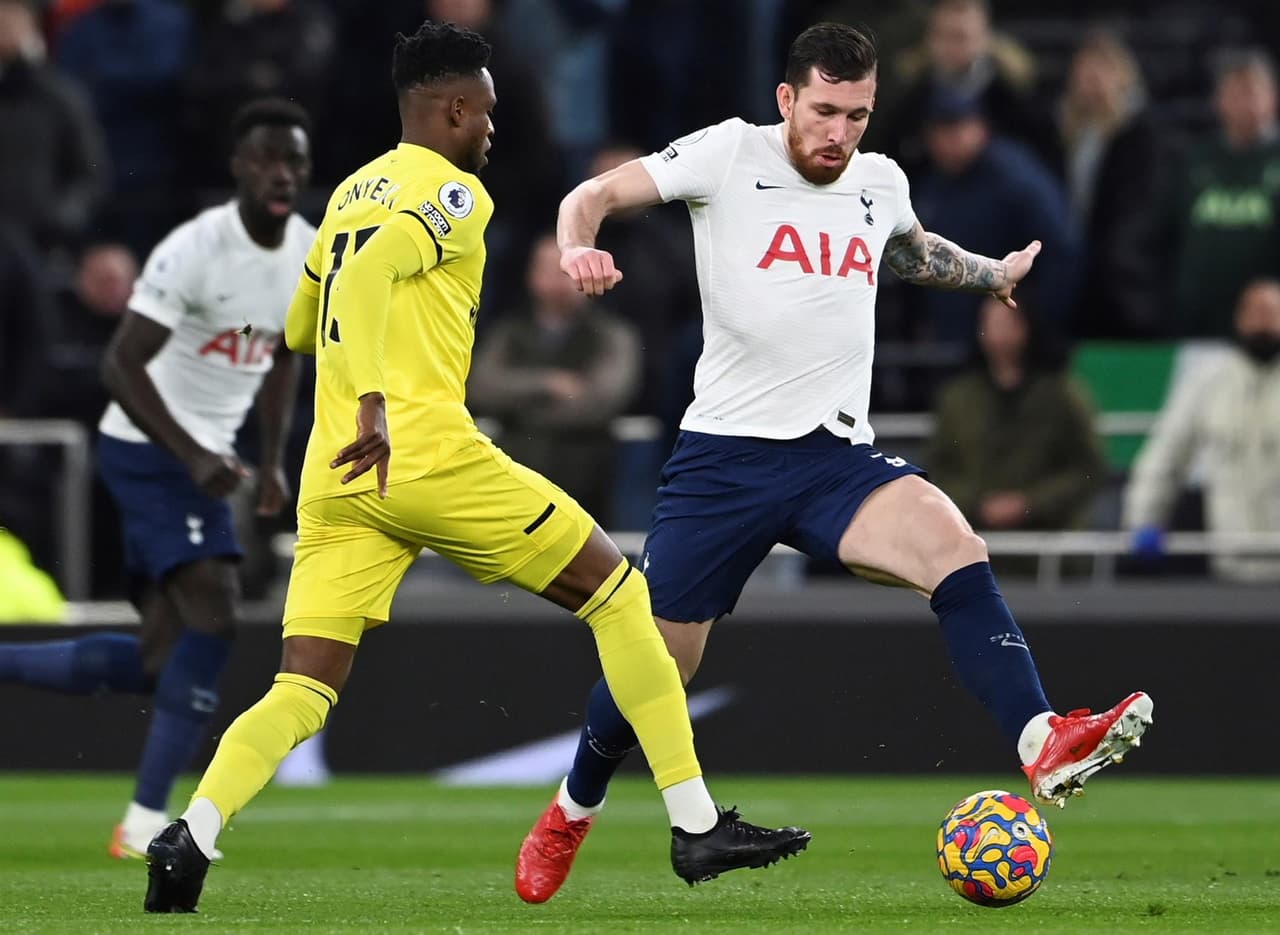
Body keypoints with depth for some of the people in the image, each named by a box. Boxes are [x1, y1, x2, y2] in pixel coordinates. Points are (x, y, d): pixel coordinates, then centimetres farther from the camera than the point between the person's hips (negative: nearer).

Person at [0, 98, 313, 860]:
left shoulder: (310, 255, 4)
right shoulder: (195, 250, -21)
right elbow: (122, 363, -24)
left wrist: (274, 458, 11)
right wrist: (193, 457, -31)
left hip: (200, 457, 8)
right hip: (149, 449, -8)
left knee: (158, 663, 5)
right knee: (213, 615, -21)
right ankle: (147, 820, -14)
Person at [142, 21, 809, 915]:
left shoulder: (352, 193, 21)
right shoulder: (452, 194, -3)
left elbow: (301, 328, 33)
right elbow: (366, 274, -22)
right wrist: (375, 402, -32)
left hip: (337, 479, 7)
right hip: (430, 459, -7)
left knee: (302, 695, 1)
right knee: (617, 590, 9)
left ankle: (194, 833, -28)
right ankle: (697, 825, 7)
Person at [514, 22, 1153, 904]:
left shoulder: (880, 183, 10)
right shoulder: (731, 154, -3)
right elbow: (596, 194, -5)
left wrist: (995, 273, 29)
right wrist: (578, 248, -24)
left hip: (837, 458, 2)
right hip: (724, 457, -2)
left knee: (955, 548, -28)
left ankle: (1046, 747, -42)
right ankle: (572, 812, 34)